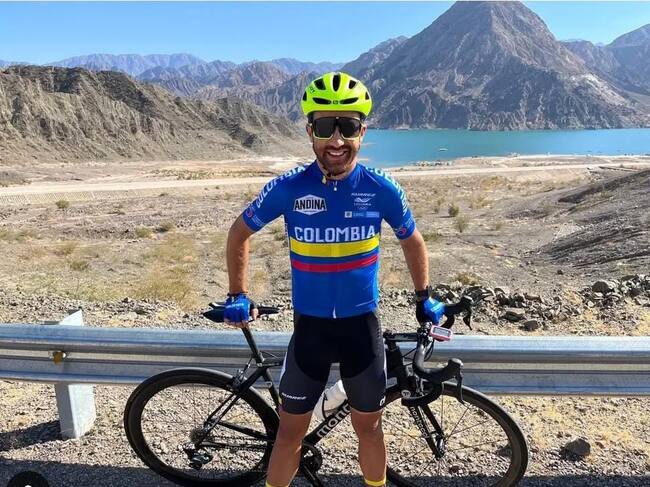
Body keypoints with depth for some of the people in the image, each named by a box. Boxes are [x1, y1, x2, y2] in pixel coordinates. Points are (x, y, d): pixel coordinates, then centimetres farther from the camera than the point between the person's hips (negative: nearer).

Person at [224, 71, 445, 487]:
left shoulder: (382, 189, -10)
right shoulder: (288, 188, -12)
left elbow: (412, 241, 8)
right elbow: (240, 233, 4)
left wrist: (424, 297, 12)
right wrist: (238, 296, 3)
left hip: (362, 325, 1)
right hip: (310, 326, 0)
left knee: (369, 426, 17)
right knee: (291, 430, 11)